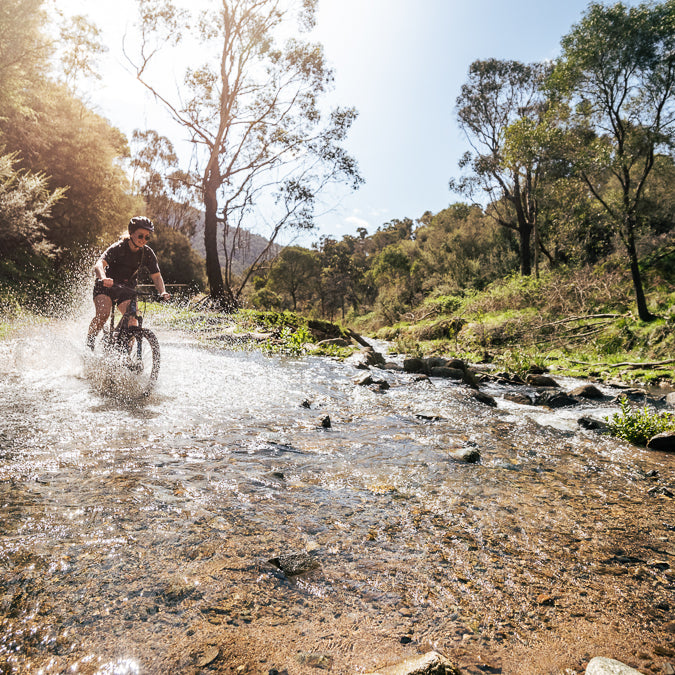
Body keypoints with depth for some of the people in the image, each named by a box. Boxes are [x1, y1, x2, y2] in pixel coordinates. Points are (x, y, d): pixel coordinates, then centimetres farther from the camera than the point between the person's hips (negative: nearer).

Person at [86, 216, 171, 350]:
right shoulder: (118, 247, -19)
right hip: (106, 286, -3)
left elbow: (156, 275, -8)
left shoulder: (148, 253, -9)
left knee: (133, 321, -19)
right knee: (103, 314, -27)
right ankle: (90, 339, 0)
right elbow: (99, 265, -32)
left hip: (127, 289, 3)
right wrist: (103, 278, -54)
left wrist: (163, 292, -28)